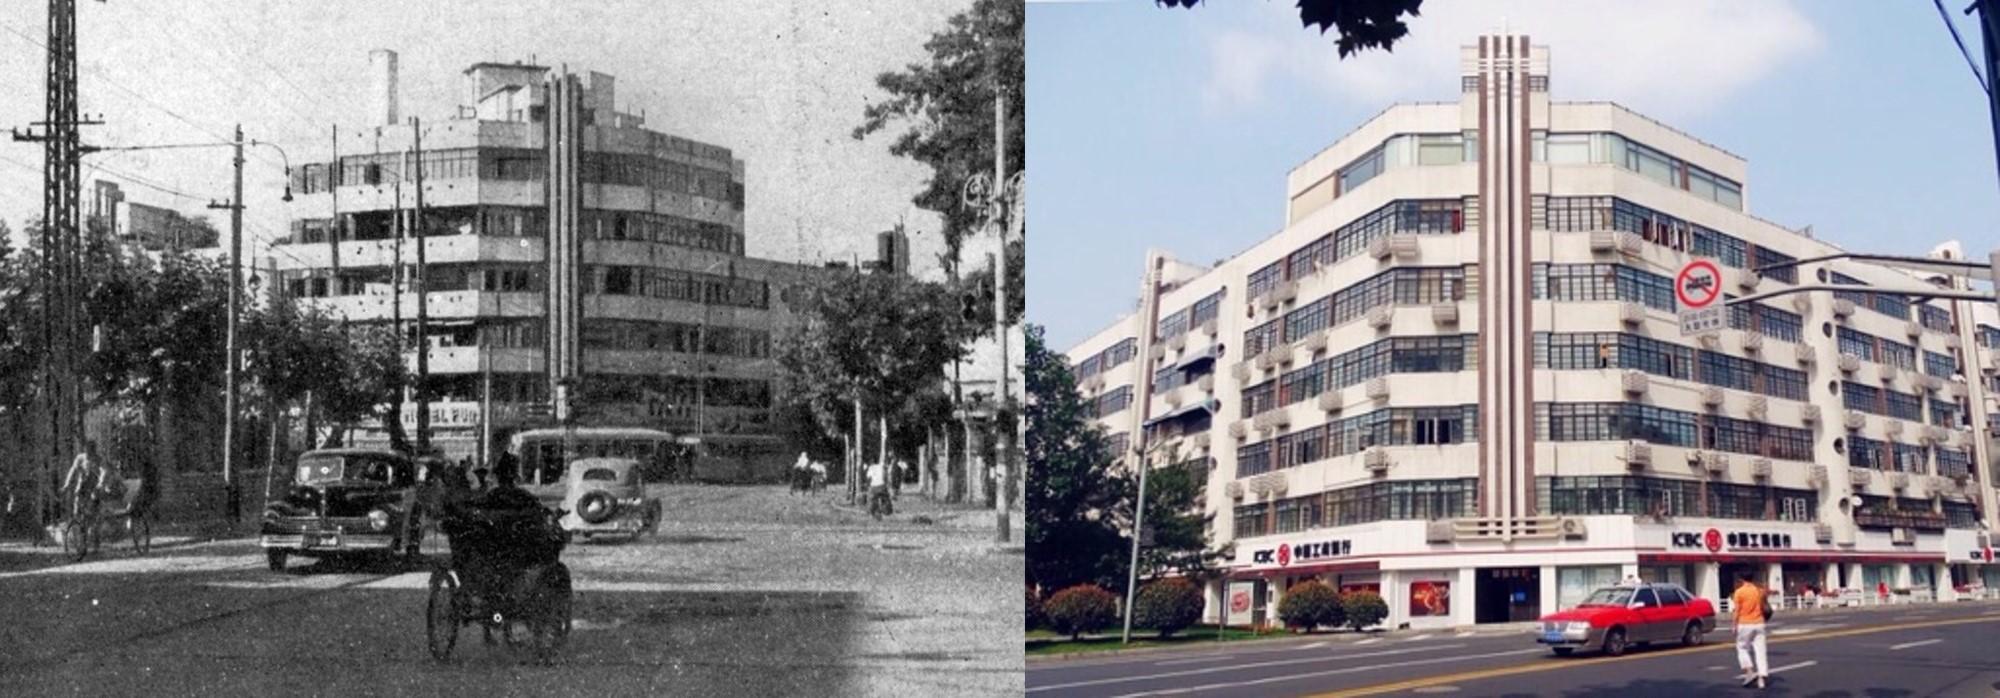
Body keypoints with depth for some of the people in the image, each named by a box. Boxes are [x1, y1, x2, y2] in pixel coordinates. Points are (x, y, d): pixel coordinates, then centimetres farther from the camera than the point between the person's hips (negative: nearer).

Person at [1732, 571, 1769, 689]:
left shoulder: (1739, 592, -7)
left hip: (1745, 625, -4)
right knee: (1760, 650, 3)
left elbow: (1737, 611, -8)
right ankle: (1761, 678, -3)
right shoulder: (1759, 591, 5)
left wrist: (1735, 626, -2)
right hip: (1759, 624, 4)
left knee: (1742, 648, 10)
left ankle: (1749, 672, -8)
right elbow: (1763, 608, 10)